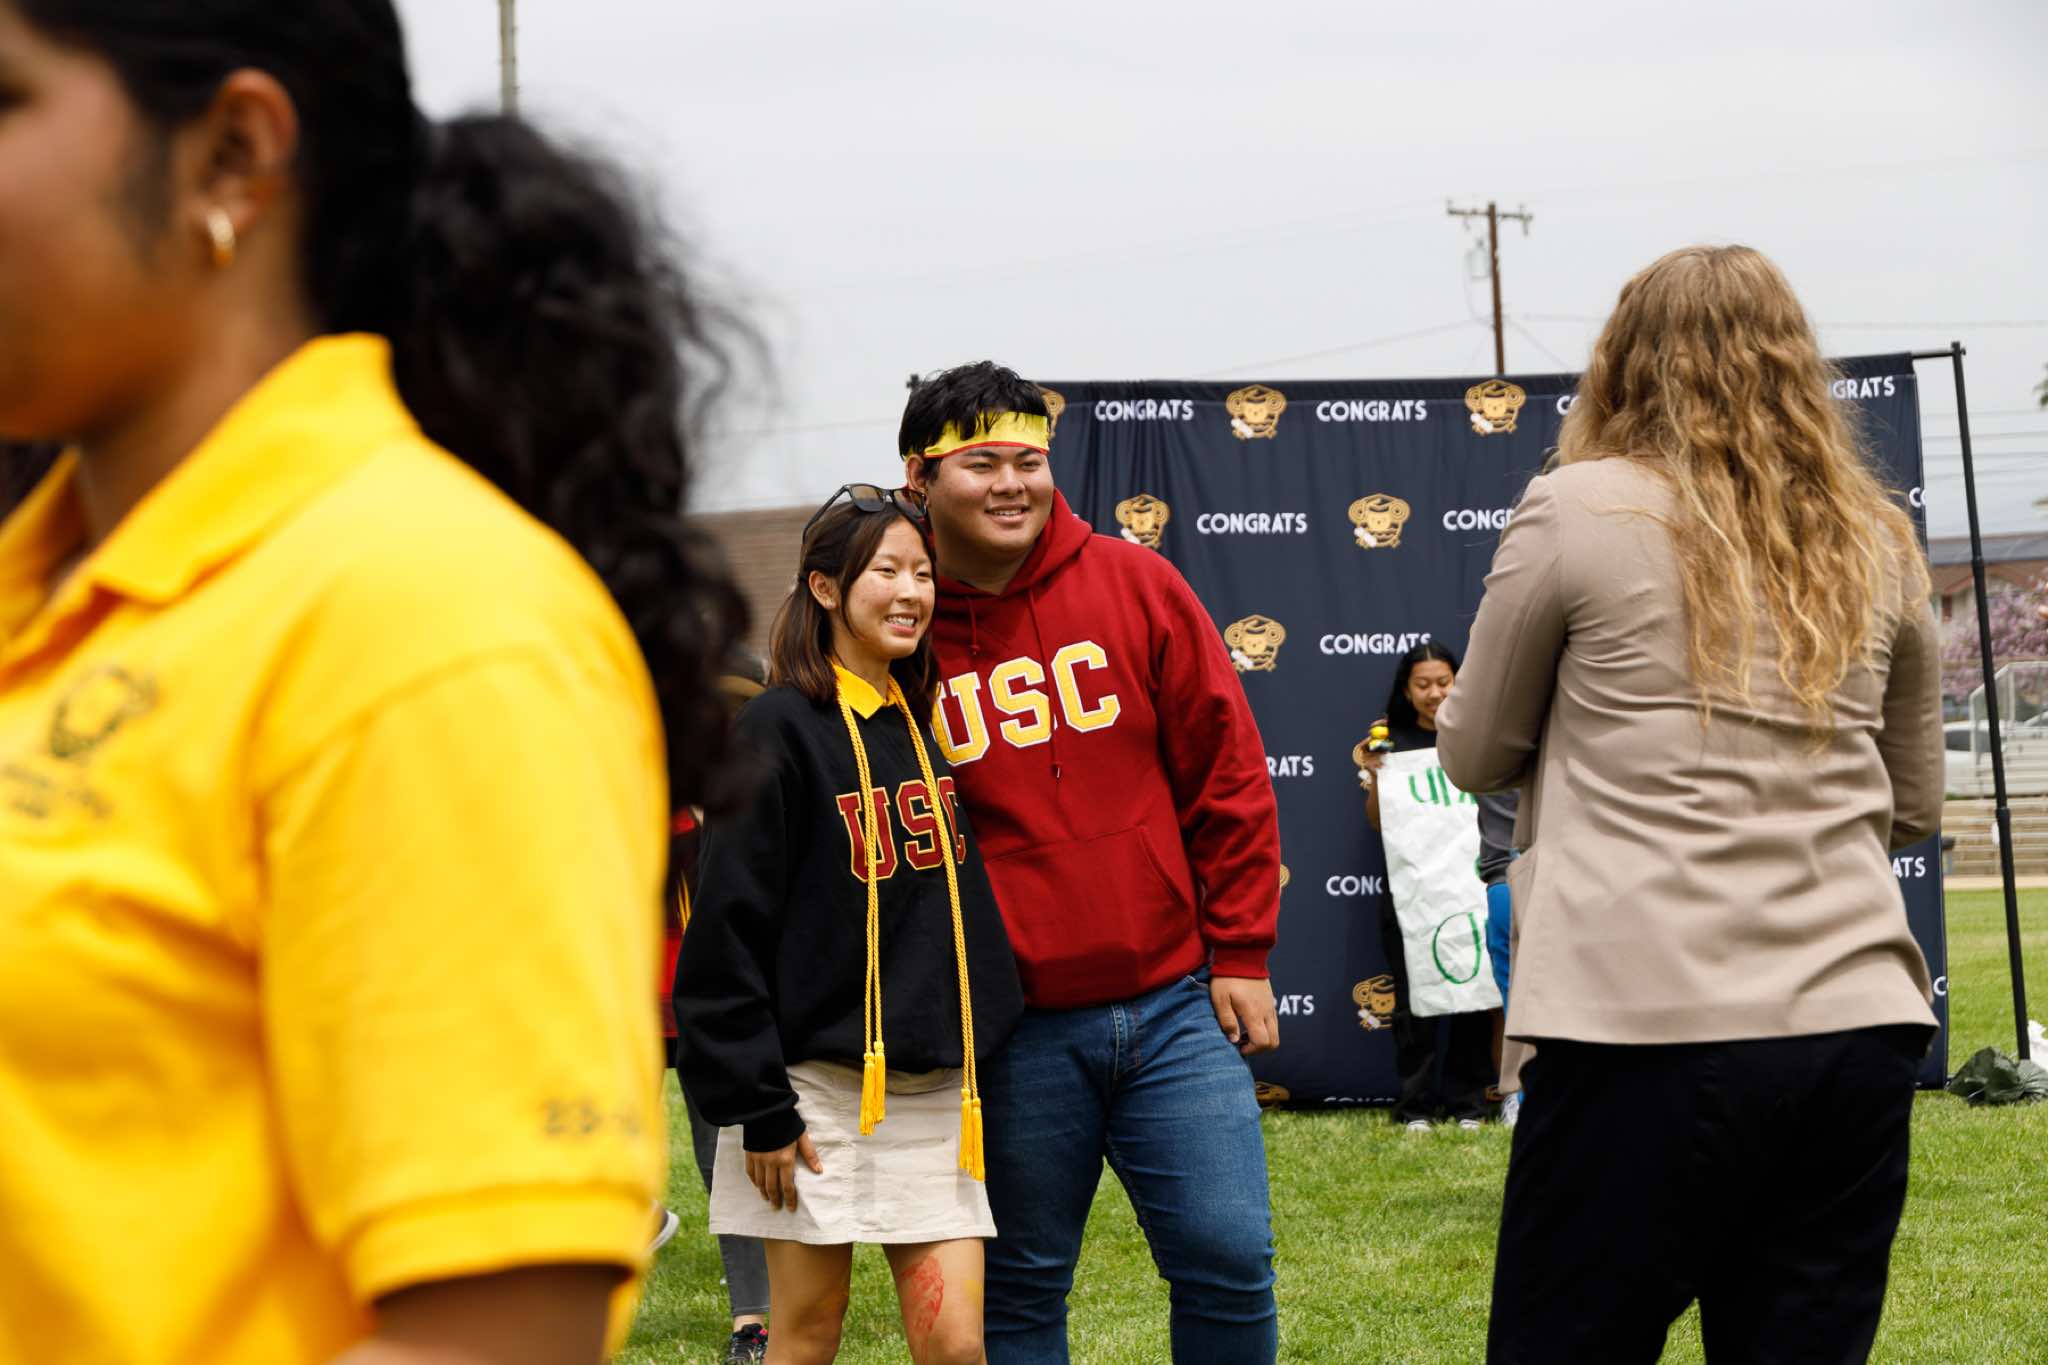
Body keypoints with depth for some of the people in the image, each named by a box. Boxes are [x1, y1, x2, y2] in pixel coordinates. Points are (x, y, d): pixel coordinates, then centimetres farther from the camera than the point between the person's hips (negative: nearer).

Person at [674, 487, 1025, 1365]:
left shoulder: (920, 724, 12)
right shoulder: (780, 729, -9)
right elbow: (728, 930, -12)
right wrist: (755, 1108, -14)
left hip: (935, 1092, 6)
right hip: (820, 1087, -6)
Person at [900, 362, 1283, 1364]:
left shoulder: (1135, 586, 2)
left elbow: (1228, 775, 6)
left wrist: (1240, 954, 3)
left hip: (1174, 1002, 1)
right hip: (1011, 1034, -1)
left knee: (1228, 1257, -3)